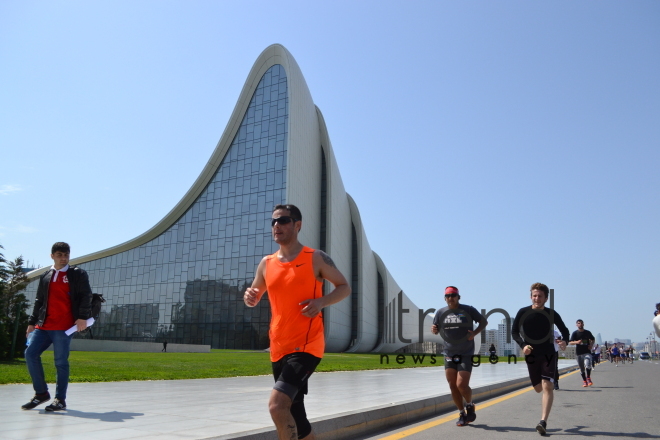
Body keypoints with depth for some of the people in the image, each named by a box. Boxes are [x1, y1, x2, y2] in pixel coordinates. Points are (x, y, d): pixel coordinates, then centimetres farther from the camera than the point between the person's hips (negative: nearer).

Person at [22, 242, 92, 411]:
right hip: (44, 325, 5)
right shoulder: (45, 277, 18)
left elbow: (86, 296, -4)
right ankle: (41, 393, 11)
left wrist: (82, 317, -15)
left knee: (61, 361, -4)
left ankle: (60, 400, 4)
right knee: (30, 353, -3)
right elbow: (39, 301, 22)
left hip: (64, 326, -5)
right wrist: (32, 322, 15)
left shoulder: (78, 274, 3)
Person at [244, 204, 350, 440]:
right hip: (279, 349, 6)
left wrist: (321, 302, -15)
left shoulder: (316, 258, -4)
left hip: (306, 346, -6)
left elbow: (344, 287, 4)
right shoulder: (267, 263, 9)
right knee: (294, 416, 13)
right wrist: (249, 297, -5)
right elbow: (254, 297, 20)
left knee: (277, 405, -22)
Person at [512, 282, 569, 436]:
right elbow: (514, 332, 0)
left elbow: (564, 330, 9)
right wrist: (523, 345, -17)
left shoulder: (551, 314, -3)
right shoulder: (523, 312, -6)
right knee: (538, 388, 11)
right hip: (531, 355, 1)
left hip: (548, 354, -1)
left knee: (547, 387, -15)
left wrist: (564, 341, -13)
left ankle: (543, 422, -18)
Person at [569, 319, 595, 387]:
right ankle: (584, 381, 22)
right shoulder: (575, 333, 0)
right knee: (582, 368, 7)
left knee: (588, 365, -22)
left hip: (587, 352, 0)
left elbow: (593, 339, 24)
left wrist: (591, 345, 4)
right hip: (579, 353, 0)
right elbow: (570, 343, -5)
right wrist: (576, 342, -24)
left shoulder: (587, 332, 7)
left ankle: (588, 378, -6)